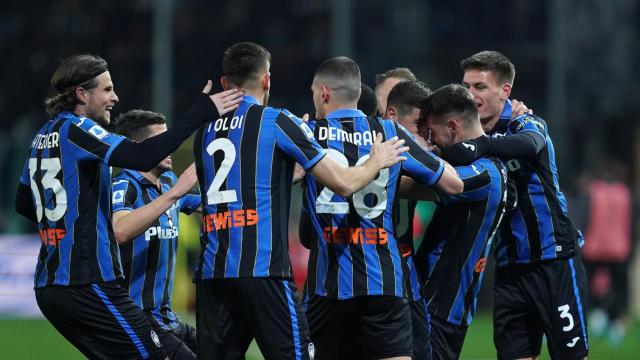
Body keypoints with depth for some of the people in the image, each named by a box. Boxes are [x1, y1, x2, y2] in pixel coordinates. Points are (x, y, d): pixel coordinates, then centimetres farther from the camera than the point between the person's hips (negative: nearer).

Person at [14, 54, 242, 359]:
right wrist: (200, 113, -21)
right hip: (87, 284, -9)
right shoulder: (74, 129, -10)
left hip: (49, 285, 9)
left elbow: (23, 204, 27)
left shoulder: (43, 137, 16)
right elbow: (143, 157, -24)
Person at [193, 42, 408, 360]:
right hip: (263, 271, -5)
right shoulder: (277, 122, 0)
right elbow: (343, 183, 1)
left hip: (211, 273, 5)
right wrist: (377, 161, 20)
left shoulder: (205, 130, 15)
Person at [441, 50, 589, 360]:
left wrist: (482, 144, -46)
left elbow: (530, 144, -32)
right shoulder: (468, 136, 8)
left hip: (555, 261, -5)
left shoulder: (527, 124, -8)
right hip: (510, 268, 5)